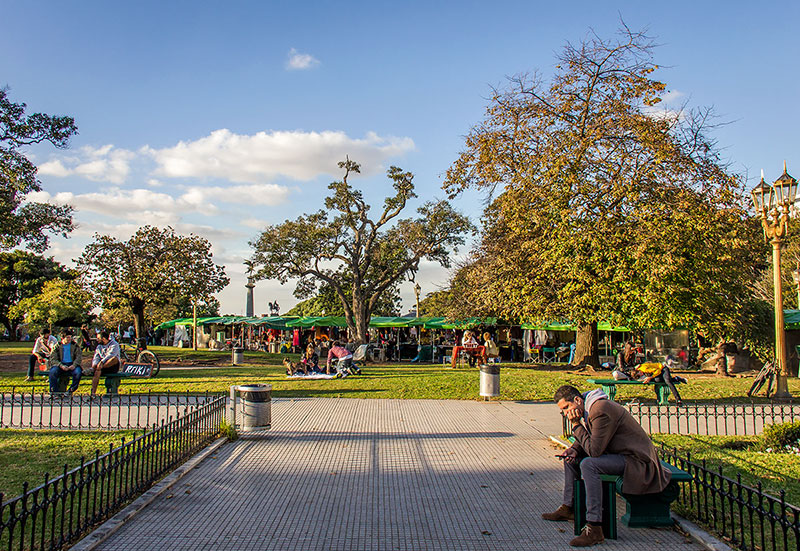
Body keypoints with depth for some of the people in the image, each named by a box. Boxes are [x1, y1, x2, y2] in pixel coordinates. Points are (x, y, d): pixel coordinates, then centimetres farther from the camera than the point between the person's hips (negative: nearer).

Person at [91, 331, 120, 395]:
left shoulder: (114, 344, -1)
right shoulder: (99, 346, 17)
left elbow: (110, 355, -20)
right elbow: (96, 358, 5)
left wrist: (102, 362, -35)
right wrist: (95, 364, -18)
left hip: (113, 367, -4)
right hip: (103, 367, 4)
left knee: (115, 358, -34)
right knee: (97, 371, -29)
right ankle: (93, 393, -36)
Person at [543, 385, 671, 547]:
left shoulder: (601, 410, -25)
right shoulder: (588, 408, 6)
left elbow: (594, 450, -28)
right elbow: (589, 441, 19)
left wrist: (576, 425, -20)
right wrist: (574, 449, -1)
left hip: (636, 459, -11)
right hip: (617, 453, 11)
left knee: (588, 465, -31)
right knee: (571, 457, 15)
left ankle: (594, 529, -29)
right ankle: (568, 507, 26)